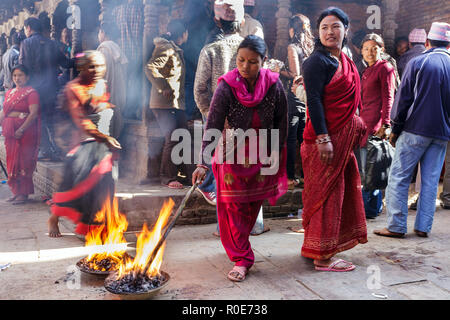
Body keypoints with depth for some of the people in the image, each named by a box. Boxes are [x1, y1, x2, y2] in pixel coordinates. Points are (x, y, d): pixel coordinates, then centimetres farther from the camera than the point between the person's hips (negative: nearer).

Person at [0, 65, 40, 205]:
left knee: (23, 161, -5)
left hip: (25, 132, -7)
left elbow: (33, 113, -15)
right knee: (12, 160, 9)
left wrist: (21, 129, -20)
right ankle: (16, 191, 19)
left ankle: (24, 193, 1)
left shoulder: (31, 92, -6)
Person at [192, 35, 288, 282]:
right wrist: (203, 163, -33)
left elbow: (281, 122, -2)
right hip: (232, 153, -2)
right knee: (232, 203, -3)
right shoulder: (227, 87, -21)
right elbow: (213, 126, -25)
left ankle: (239, 243, 41)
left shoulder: (274, 85, -14)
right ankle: (241, 259, 7)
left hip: (262, 154, 2)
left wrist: (275, 153, -1)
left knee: (253, 203, 14)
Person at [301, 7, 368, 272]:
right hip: (325, 138, -9)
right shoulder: (318, 62, -12)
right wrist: (323, 138, -24)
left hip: (343, 138, 10)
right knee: (326, 193, -3)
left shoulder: (345, 61, 15)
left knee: (340, 190, 14)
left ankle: (317, 248, 26)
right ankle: (323, 257, 7)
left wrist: (356, 130, 20)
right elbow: (314, 100, -19)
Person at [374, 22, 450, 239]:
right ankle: (423, 227, 11)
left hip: (415, 129, -4)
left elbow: (403, 99, -4)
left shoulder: (417, 63, -3)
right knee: (430, 181, 9)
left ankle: (396, 226, 0)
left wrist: (395, 129, 2)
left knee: (399, 177, 1)